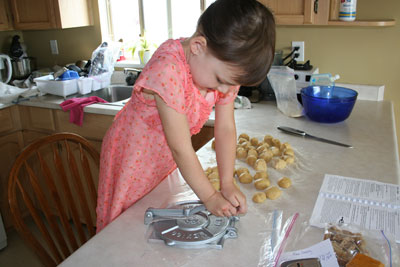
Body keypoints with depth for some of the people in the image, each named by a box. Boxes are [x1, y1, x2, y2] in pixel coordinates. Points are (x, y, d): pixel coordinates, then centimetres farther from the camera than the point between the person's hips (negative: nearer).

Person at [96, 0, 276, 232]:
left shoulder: (226, 66, -16)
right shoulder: (168, 71, -38)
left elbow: (226, 128, -12)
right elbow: (181, 148, -32)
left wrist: (228, 185, -16)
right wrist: (210, 197, -23)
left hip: (168, 160, 5)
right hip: (132, 158, -5)